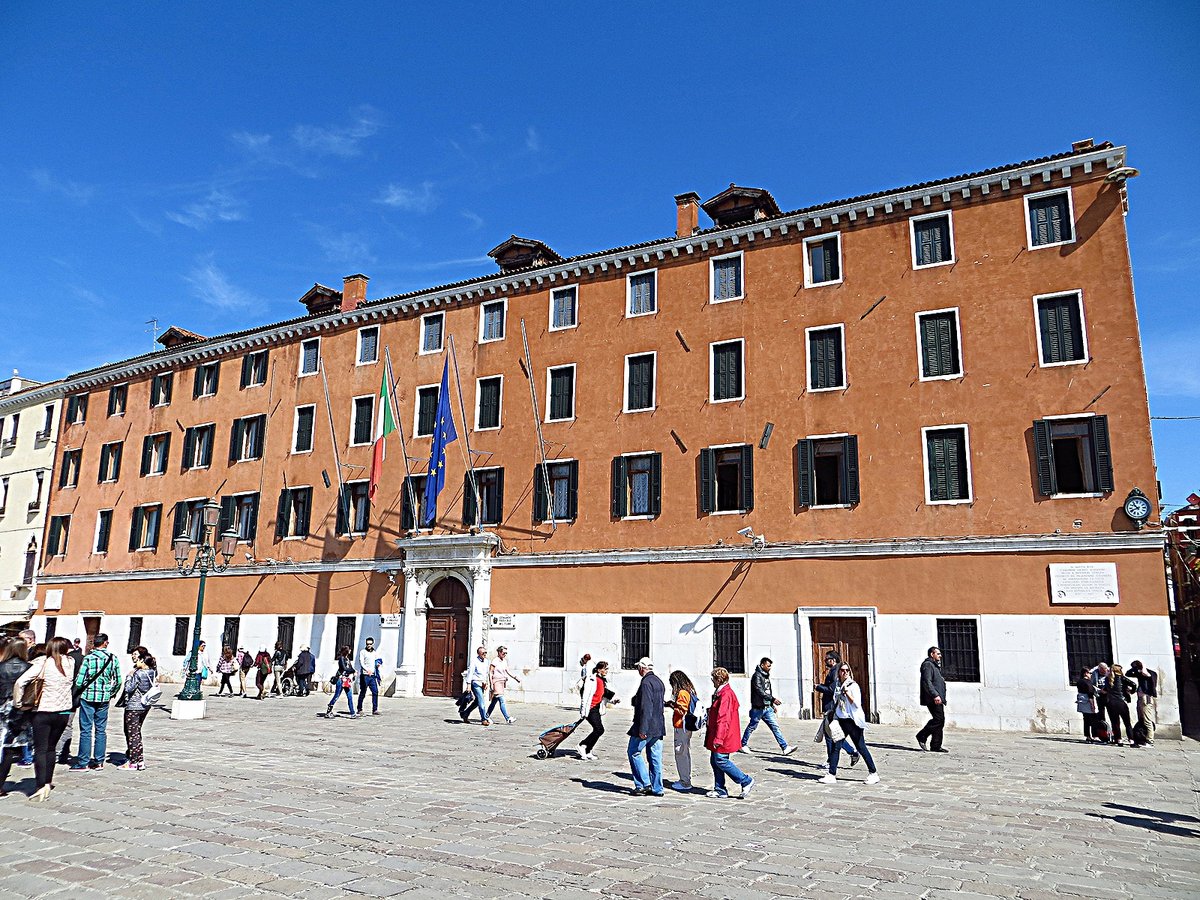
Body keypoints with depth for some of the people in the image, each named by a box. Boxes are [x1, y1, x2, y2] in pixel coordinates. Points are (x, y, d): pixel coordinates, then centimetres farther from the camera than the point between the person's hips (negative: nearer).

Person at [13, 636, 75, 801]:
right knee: (51, 748, 17)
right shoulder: (70, 663, -1)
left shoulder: (44, 663, -9)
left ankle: (41, 788, -5)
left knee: (40, 750, 1)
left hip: (43, 712, -3)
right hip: (63, 712, 3)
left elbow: (20, 682, -14)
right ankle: (48, 783, 20)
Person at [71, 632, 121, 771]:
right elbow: (118, 680, 3)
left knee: (86, 730, 3)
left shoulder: (88, 658, -8)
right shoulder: (113, 658, 0)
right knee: (101, 730, 10)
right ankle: (99, 761, 14)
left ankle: (83, 762, 6)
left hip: (88, 697, -3)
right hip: (104, 698, 3)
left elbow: (79, 681, -9)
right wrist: (112, 693, 20)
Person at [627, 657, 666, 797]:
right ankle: (657, 788, 12)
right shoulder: (659, 682, 14)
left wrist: (642, 729, -23)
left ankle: (644, 784, 0)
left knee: (634, 753, 2)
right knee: (655, 758, 10)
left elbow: (646, 707, -22)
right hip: (658, 727, 9)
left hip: (646, 727, -9)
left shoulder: (646, 682, -16)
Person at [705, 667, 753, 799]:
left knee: (721, 761, -7)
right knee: (714, 761, 11)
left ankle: (746, 781, 3)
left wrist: (718, 738, -25)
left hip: (724, 737, -10)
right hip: (717, 735, 10)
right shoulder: (720, 693, 15)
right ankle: (720, 790, 17)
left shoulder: (726, 695, -18)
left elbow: (723, 719, -23)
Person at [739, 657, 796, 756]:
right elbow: (760, 692, -23)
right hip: (758, 708, -8)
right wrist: (773, 699, -25)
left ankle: (785, 748, -2)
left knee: (775, 727, 1)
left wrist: (772, 704, 20)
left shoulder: (766, 675, 13)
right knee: (751, 727, 5)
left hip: (767, 708, 8)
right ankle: (743, 745, 21)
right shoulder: (757, 676, -15)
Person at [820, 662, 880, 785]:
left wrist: (847, 693, -23)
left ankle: (873, 773, 15)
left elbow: (857, 704, -15)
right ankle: (831, 775, 3)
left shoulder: (853, 686, -8)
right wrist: (833, 716, 17)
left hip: (852, 721, -6)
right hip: (841, 720, 6)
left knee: (861, 747, 1)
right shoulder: (838, 685, 10)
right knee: (836, 746, 1)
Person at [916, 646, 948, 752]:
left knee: (939, 720, 6)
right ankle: (922, 736, -5)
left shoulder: (935, 665, 26)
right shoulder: (927, 665, -8)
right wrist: (935, 695, -26)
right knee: (939, 719, -15)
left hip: (938, 699, 10)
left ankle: (936, 746, 7)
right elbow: (927, 682, -19)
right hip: (933, 699, -10)